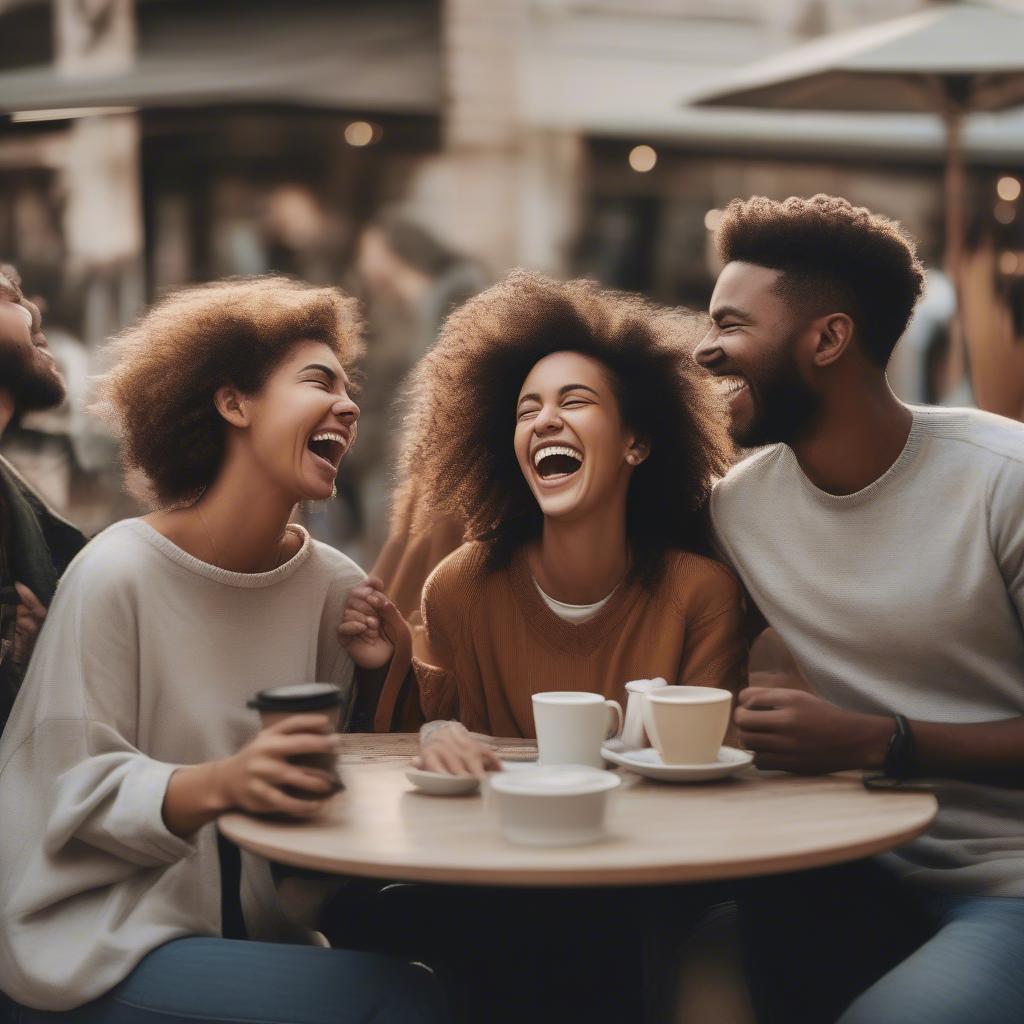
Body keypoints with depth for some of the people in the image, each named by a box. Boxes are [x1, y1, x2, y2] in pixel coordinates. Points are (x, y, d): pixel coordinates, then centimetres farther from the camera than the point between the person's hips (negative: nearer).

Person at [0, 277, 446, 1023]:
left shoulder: (335, 586, 1)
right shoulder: (117, 575, -14)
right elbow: (76, 791, -16)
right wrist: (219, 785, -34)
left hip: (260, 932, 6)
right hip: (104, 949, -5)